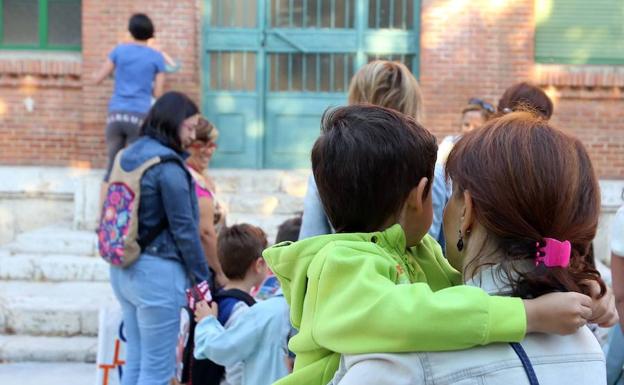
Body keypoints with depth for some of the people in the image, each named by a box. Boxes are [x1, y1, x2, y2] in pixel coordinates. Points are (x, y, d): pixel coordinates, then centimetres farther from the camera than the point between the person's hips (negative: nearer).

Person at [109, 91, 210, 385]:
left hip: (123, 269, 9)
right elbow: (184, 229, -14)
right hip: (157, 272, -9)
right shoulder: (168, 165, -15)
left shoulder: (128, 156, 10)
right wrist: (202, 278, -5)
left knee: (135, 361, 15)